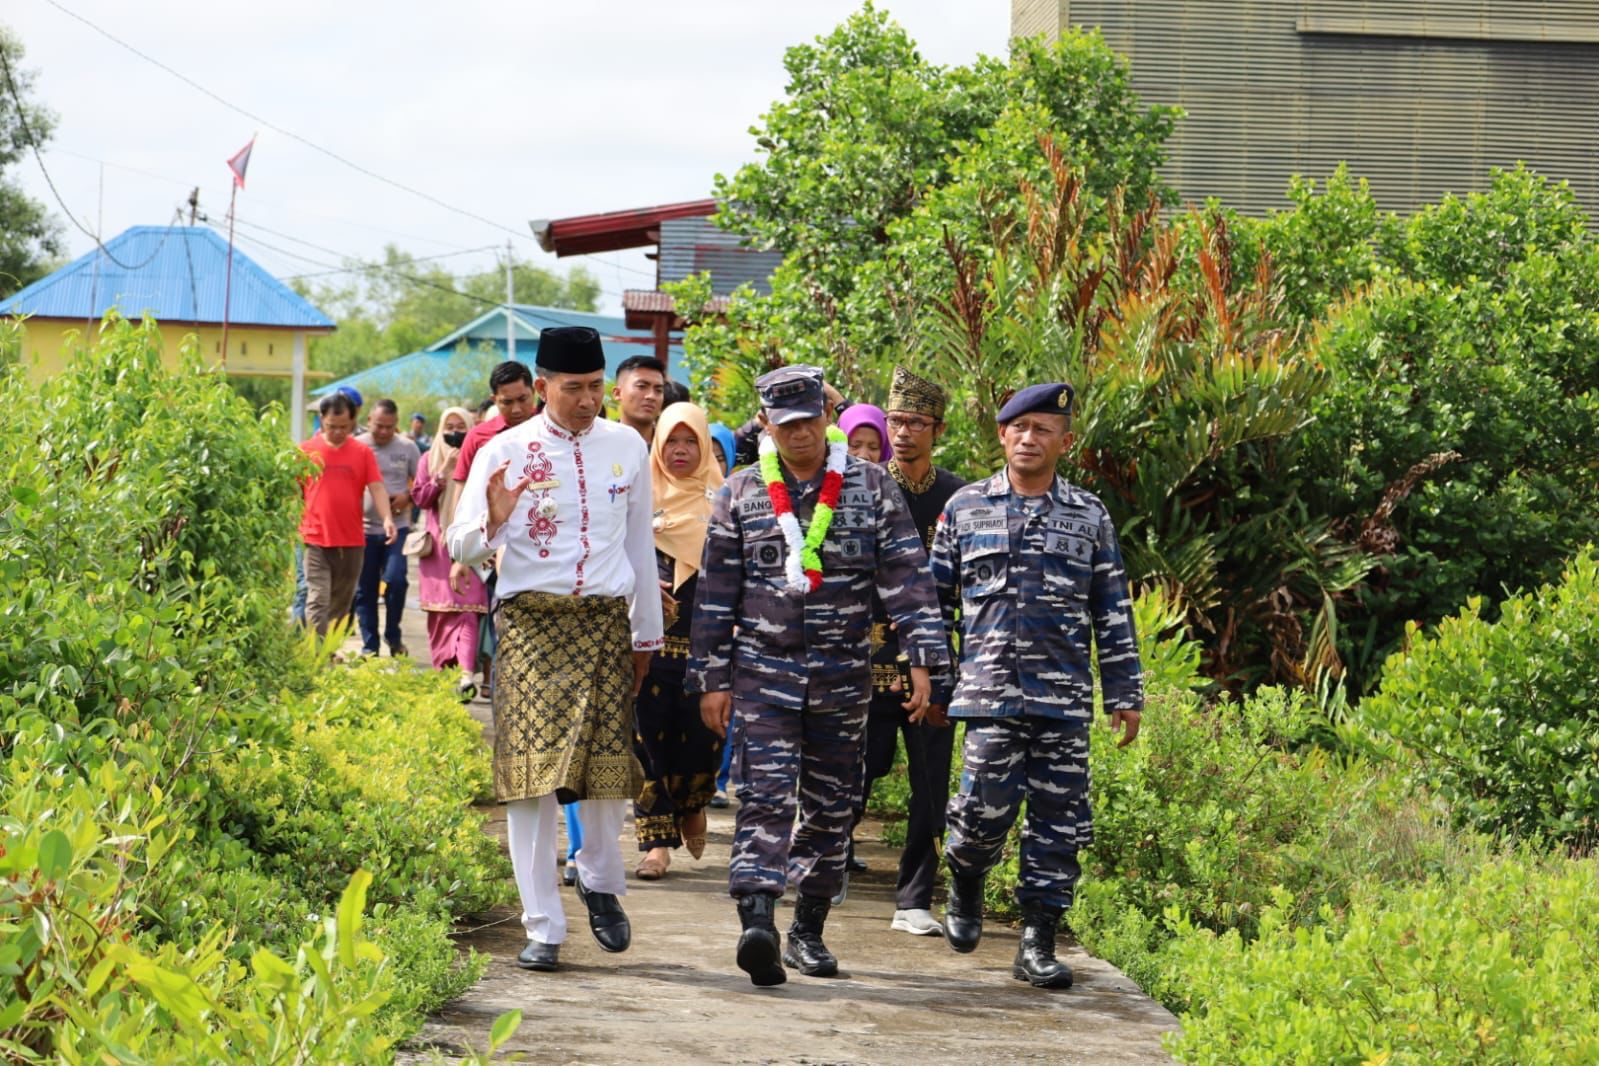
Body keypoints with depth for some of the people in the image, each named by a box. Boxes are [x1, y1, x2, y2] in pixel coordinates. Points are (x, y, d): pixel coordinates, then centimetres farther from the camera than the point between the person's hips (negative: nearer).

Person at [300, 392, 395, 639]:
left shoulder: (362, 452, 4)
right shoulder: (306, 450, 2)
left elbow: (377, 488, -3)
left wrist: (387, 518, -19)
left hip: (352, 543, 2)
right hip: (316, 541, -2)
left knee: (340, 605, 13)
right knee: (317, 602, -11)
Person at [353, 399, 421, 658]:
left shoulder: (407, 448, 4)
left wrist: (408, 496, -10)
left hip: (397, 527, 0)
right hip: (363, 528, 0)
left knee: (396, 579, -16)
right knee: (365, 590, 5)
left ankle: (393, 636, 5)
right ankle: (369, 645, 14)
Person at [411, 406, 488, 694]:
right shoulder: (430, 459, 12)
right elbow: (420, 497, 3)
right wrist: (444, 471, -6)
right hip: (438, 546, 3)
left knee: (467, 608, -13)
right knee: (440, 610, 3)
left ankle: (466, 673, -23)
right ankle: (443, 669, 11)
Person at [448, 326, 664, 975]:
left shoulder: (627, 448, 9)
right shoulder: (506, 453, 0)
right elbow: (461, 549, 0)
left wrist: (646, 634, 21)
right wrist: (492, 522, -22)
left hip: (606, 621, 2)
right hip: (531, 622, -2)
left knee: (608, 763, -2)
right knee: (532, 770, -7)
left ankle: (600, 881, 28)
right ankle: (542, 927, -2)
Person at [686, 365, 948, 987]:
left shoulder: (870, 487, 4)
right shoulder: (740, 495, 5)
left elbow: (905, 578, 0)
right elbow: (716, 593, 7)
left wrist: (922, 660, -8)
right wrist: (713, 679, 4)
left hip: (843, 674, 1)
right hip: (762, 669, -1)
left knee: (830, 807, 7)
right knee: (765, 797, -15)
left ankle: (809, 931, 18)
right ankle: (757, 923, -26)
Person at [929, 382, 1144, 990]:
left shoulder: (1089, 517, 10)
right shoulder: (966, 508, 8)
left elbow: (1114, 613, 11)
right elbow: (935, 597, 12)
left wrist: (1125, 694, 7)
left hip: (1065, 696, 1)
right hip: (991, 691, -1)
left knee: (1059, 822, 0)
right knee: (987, 808, -8)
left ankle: (1038, 944, 7)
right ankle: (965, 884, 23)